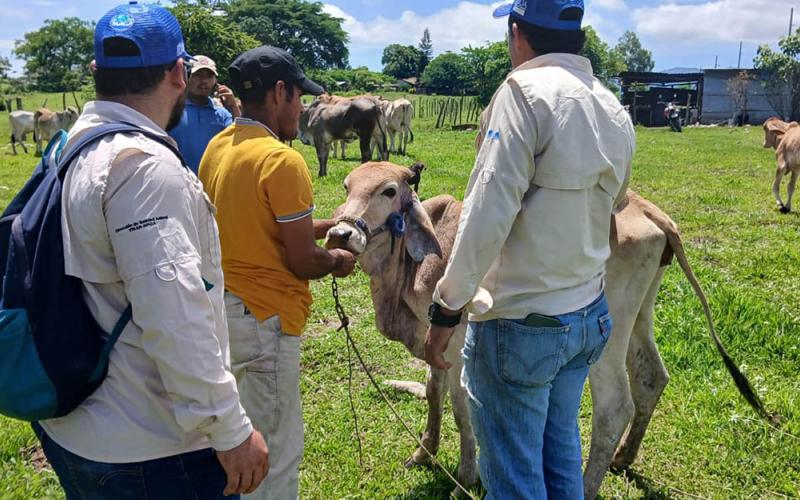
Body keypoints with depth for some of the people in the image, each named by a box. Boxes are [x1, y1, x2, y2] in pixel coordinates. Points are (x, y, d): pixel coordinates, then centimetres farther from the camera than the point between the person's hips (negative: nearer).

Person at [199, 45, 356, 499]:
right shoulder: (282, 160, -19)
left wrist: (323, 226, 16)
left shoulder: (218, 149, 7)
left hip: (225, 306, 9)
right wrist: (338, 261, 3)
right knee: (276, 450, 6)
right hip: (264, 316, -9)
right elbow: (302, 261, -18)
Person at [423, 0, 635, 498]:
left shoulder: (527, 91, -15)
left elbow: (488, 215, -21)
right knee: (562, 453, 23)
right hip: (590, 317, 8)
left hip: (520, 325, -8)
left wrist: (447, 307, -15)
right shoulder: (616, 112, 8)